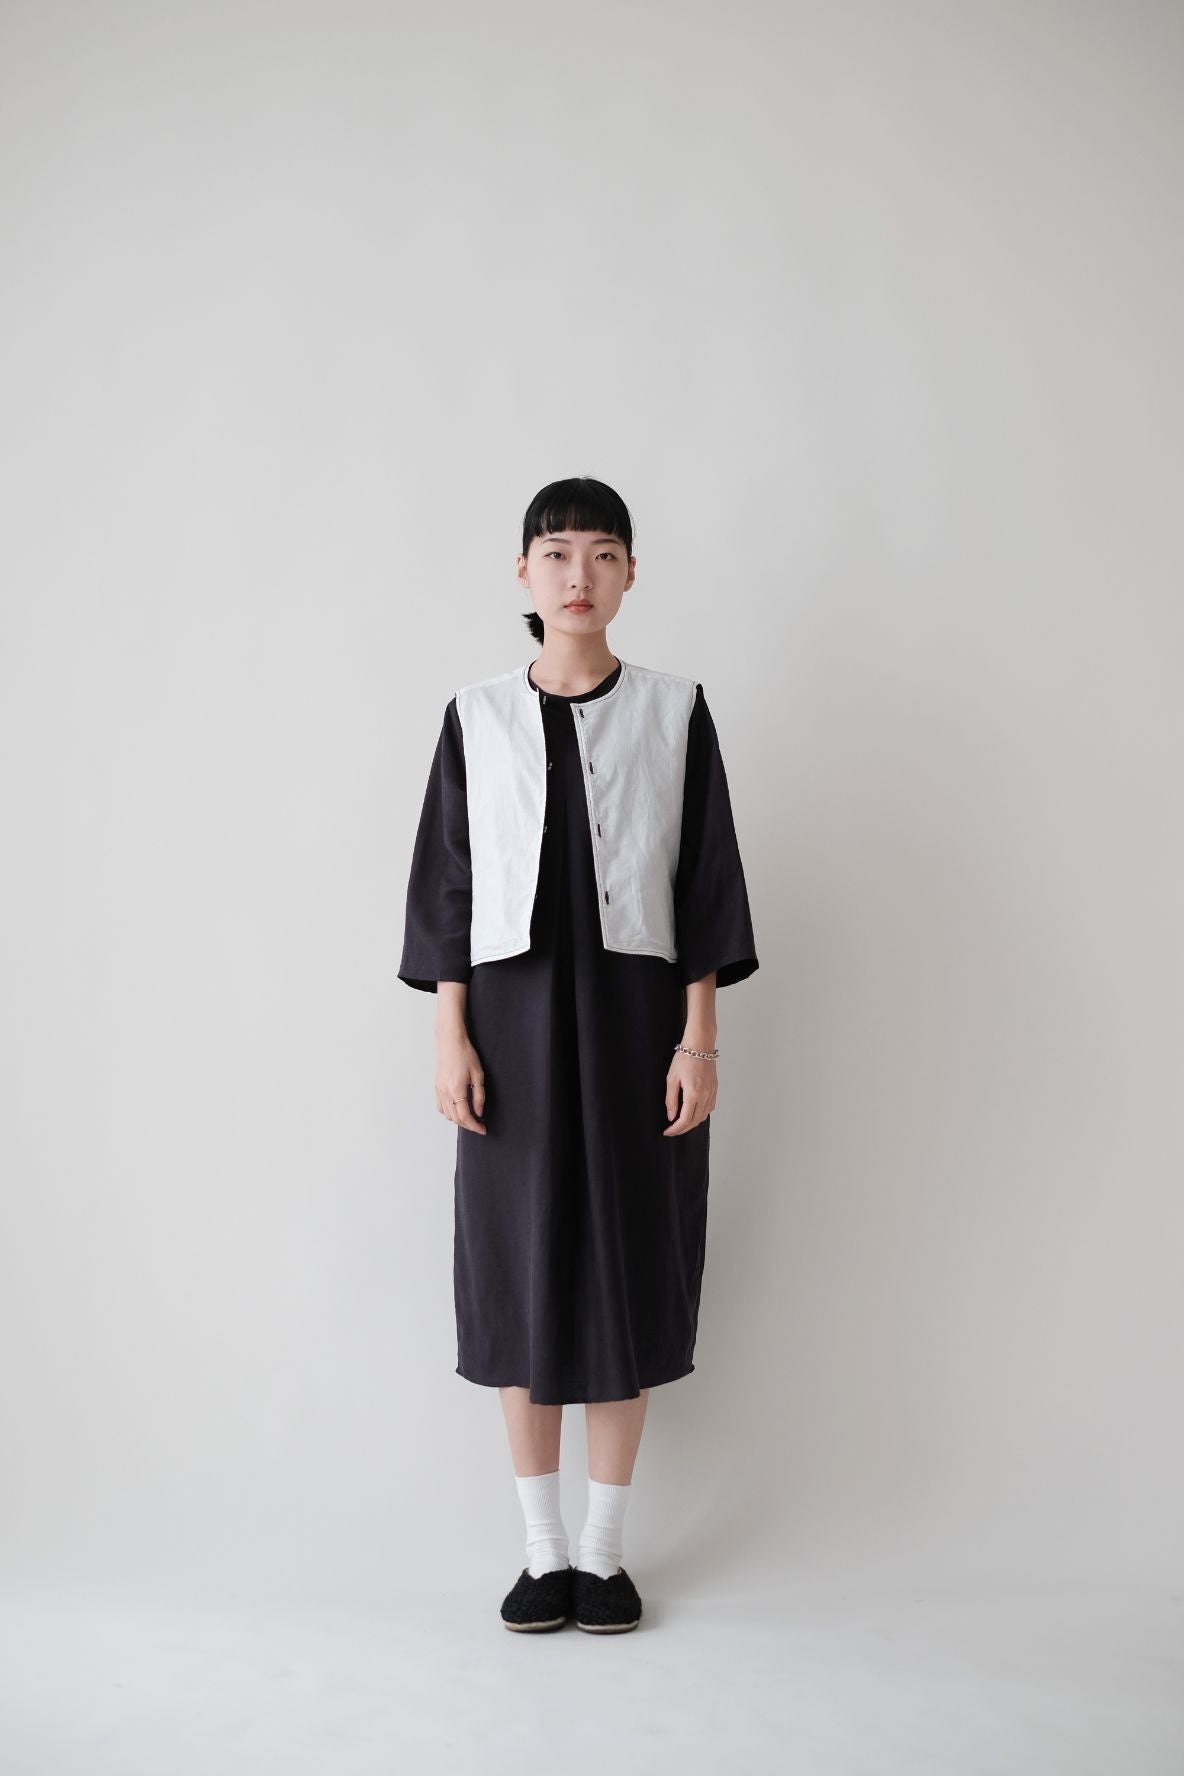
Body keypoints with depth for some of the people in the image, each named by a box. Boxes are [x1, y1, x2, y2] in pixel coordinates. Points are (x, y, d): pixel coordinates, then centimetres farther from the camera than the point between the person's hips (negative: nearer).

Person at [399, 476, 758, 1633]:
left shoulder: (675, 711, 2)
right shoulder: (476, 718, 4)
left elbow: (705, 878, 1)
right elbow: (445, 882, 4)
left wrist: (700, 1038, -6)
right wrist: (450, 1037, -3)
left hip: (636, 1015, -1)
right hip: (516, 1016, 1)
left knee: (626, 1267, 4)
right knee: (520, 1270, 4)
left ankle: (604, 1549, 18)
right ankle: (542, 1549, 19)